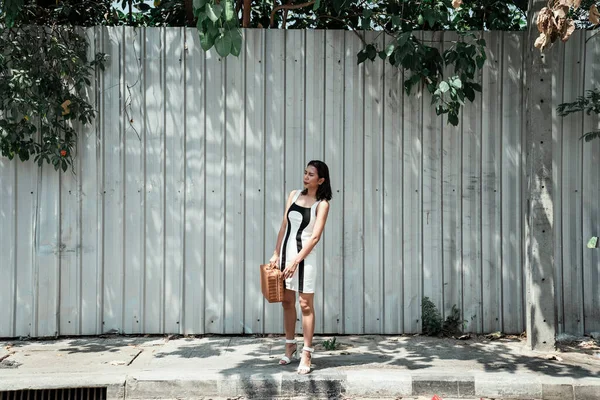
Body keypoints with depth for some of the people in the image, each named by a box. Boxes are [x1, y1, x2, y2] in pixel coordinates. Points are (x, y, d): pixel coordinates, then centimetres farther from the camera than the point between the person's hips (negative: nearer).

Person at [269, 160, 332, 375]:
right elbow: (284, 226, 10)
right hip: (286, 252, 5)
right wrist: (276, 254, 5)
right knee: (287, 302, 13)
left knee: (306, 305, -1)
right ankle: (290, 345, 28)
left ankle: (307, 353, 5)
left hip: (305, 255, -5)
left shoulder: (322, 204, -7)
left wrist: (296, 261, -20)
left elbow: (315, 237, -14)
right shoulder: (294, 195, 8)